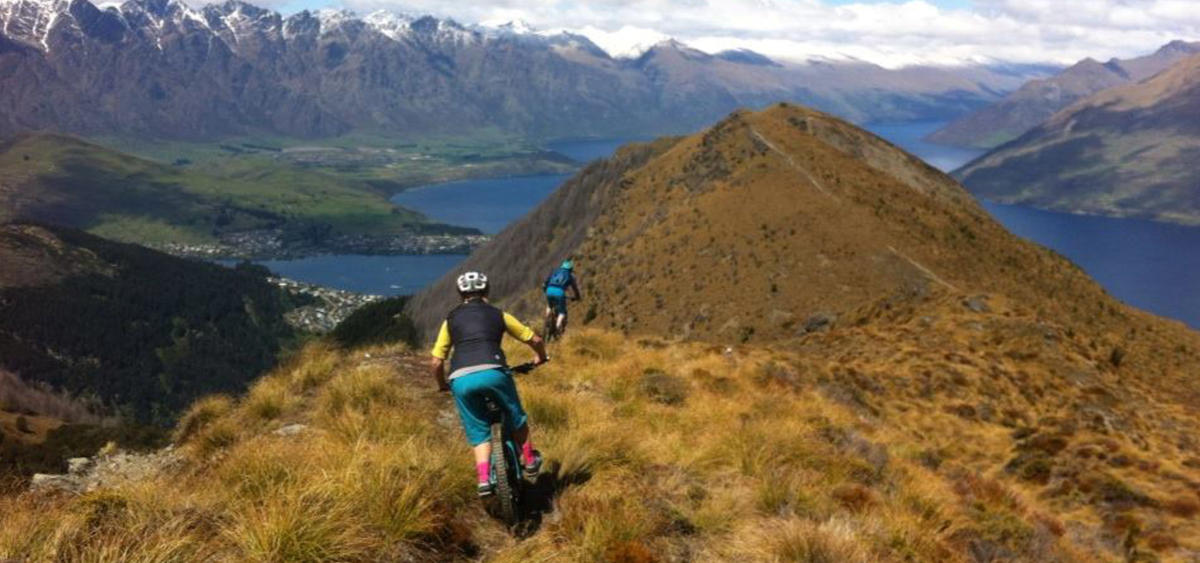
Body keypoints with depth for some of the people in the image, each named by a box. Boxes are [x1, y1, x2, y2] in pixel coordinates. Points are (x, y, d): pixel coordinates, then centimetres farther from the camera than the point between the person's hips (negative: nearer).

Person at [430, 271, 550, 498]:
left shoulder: (451, 320, 21)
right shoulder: (498, 315, 19)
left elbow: (436, 362, 15)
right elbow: (535, 340, 23)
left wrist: (443, 385, 33)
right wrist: (541, 357, 45)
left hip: (461, 379, 1)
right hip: (492, 372, -1)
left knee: (479, 434, 16)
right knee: (516, 418, 24)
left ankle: (484, 480, 3)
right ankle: (529, 461, 35)